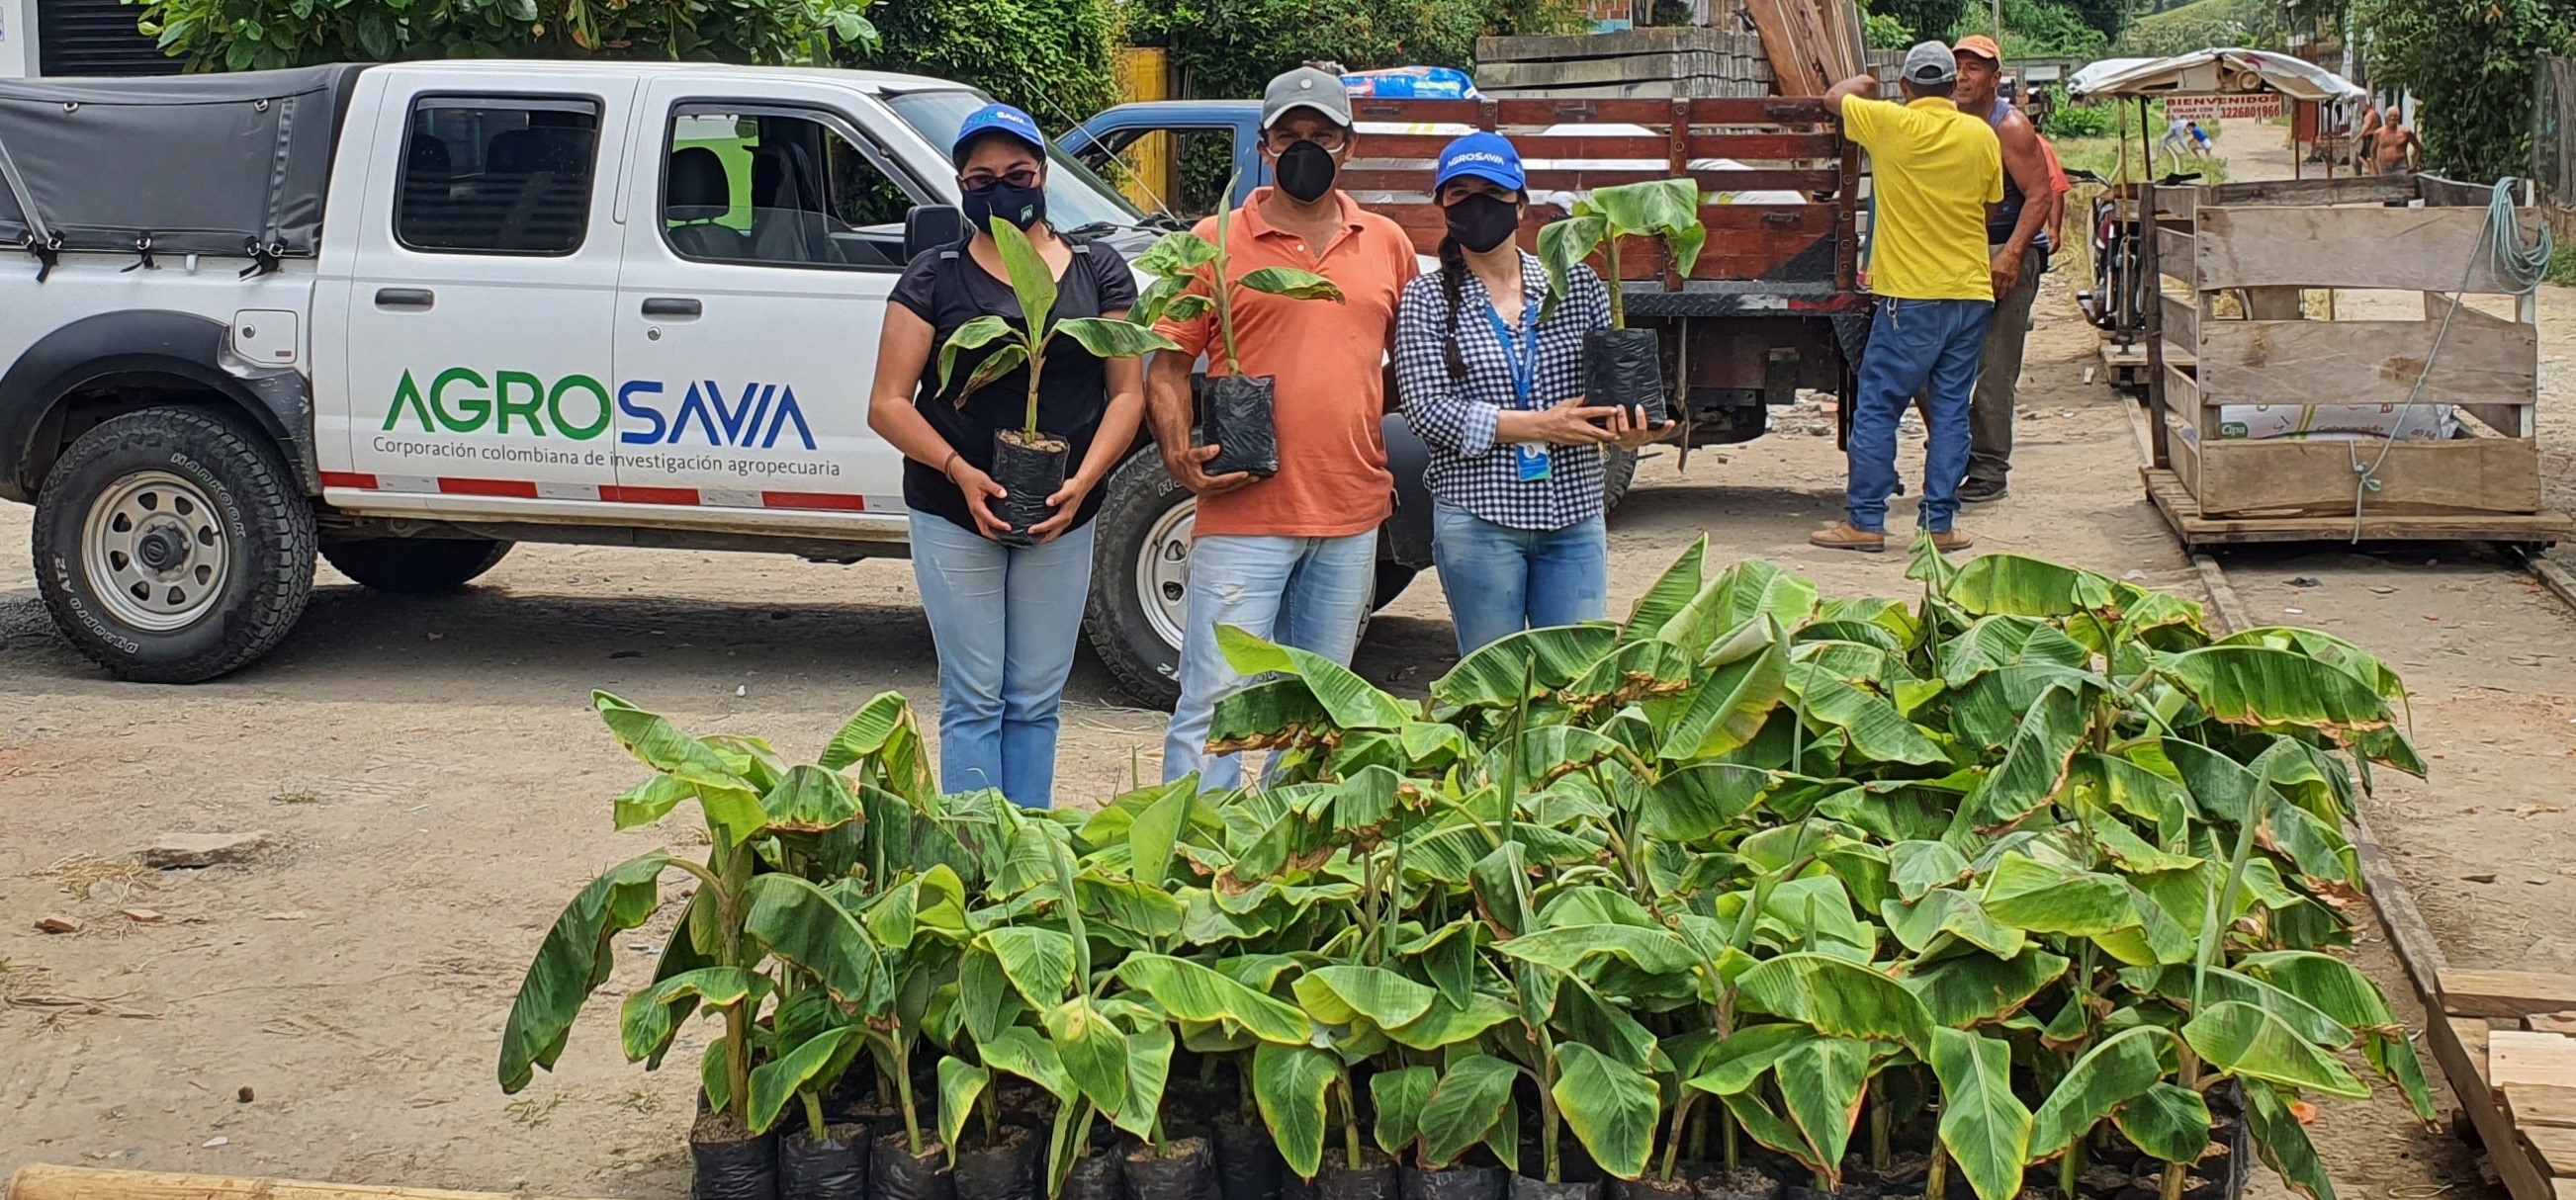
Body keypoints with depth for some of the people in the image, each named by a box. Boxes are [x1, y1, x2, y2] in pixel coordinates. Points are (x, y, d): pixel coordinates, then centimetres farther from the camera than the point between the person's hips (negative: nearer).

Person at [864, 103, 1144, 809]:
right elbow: (888, 405, -2)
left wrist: (1083, 481, -12)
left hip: (1061, 519, 2)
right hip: (954, 516, -2)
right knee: (973, 700, 0)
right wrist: (960, 472, -18)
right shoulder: (935, 278, 2)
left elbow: (1127, 392, 4)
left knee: (1036, 702, 7)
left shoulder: (1097, 273, 7)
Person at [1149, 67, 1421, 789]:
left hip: (1351, 516, 4)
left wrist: (1393, 468, 9)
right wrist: (1178, 453, -18)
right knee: (1214, 704, -7)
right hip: (1245, 514, -4)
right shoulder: (1215, 243, -1)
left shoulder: (1387, 244, 10)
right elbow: (1168, 366, -1)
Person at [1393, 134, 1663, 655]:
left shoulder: (1575, 284, 6)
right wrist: (1540, 426, -16)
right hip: (1477, 516, -2)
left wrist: (1623, 425, -14)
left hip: (1574, 513, 2)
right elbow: (1427, 409, -9)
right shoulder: (1428, 299, 0)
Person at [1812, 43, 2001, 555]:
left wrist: (1865, 82, 32)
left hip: (1910, 296, -4)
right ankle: (1939, 522, 8)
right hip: (1970, 292, 4)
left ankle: (1865, 521, 2)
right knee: (1950, 409, 7)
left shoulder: (1890, 124, -7)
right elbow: (1990, 202, 13)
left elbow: (1834, 96, 12)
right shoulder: (1982, 136, 2)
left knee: (1876, 408, 2)